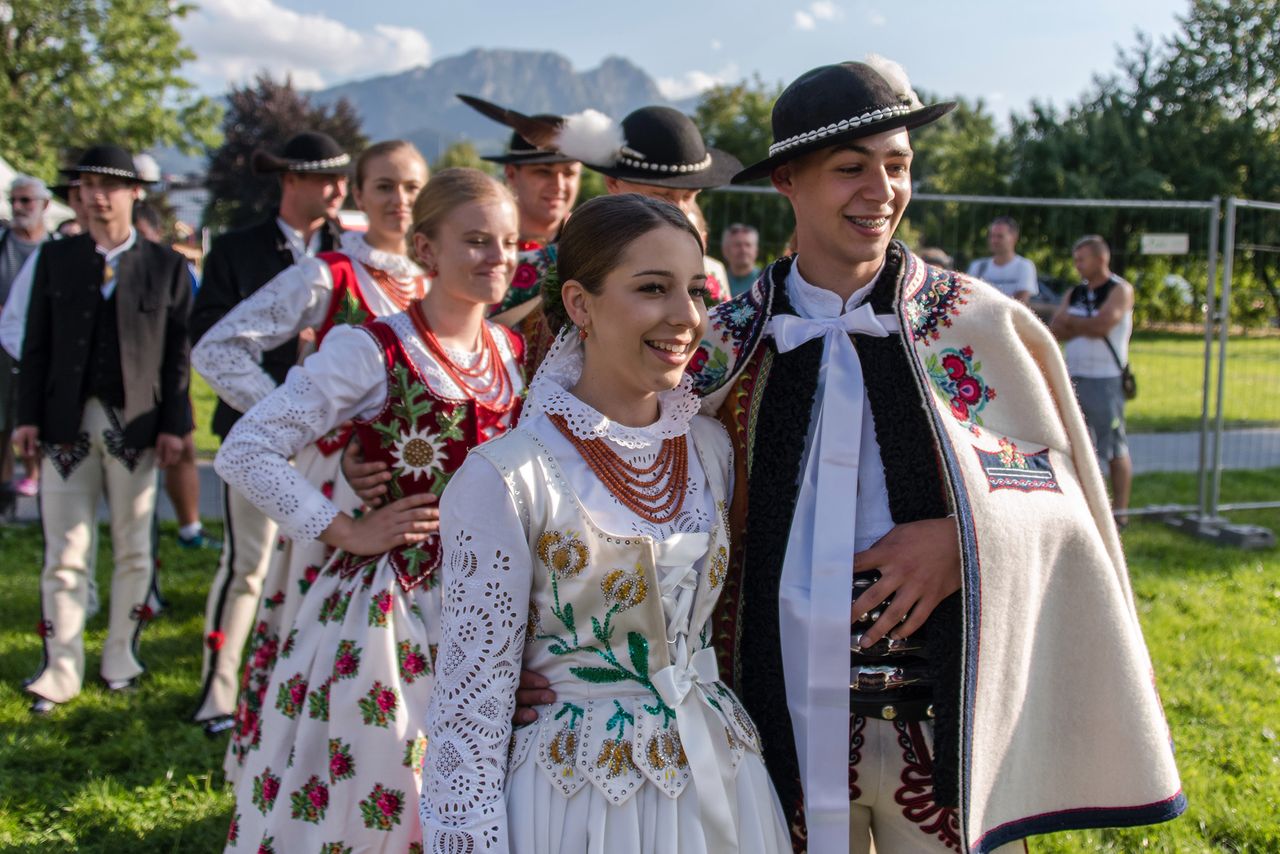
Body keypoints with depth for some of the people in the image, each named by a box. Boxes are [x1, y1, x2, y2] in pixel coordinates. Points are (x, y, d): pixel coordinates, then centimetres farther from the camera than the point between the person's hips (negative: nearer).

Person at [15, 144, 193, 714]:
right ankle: (61, 671, 11)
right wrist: (28, 415, 1)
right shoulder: (55, 258, 8)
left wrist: (173, 425, -5)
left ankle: (121, 658, 24)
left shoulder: (166, 266, 3)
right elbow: (37, 344, 7)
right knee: (64, 554, 3)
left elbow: (178, 353, 1)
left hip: (136, 427, -1)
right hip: (67, 425, 1)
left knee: (133, 551, 9)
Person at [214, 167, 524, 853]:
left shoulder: (512, 351, 6)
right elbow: (245, 451, -15)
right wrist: (348, 532, -15)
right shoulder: (371, 351, -12)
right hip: (388, 602, -5)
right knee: (365, 792, 5)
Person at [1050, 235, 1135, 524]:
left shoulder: (1120, 290, -4)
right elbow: (1055, 330, 2)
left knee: (1115, 450, 1)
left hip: (1106, 381, -6)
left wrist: (1071, 322, -4)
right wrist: (1087, 326, -11)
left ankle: (1119, 513, 8)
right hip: (1073, 378, 6)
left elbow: (1103, 325, -19)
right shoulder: (1074, 294, 13)